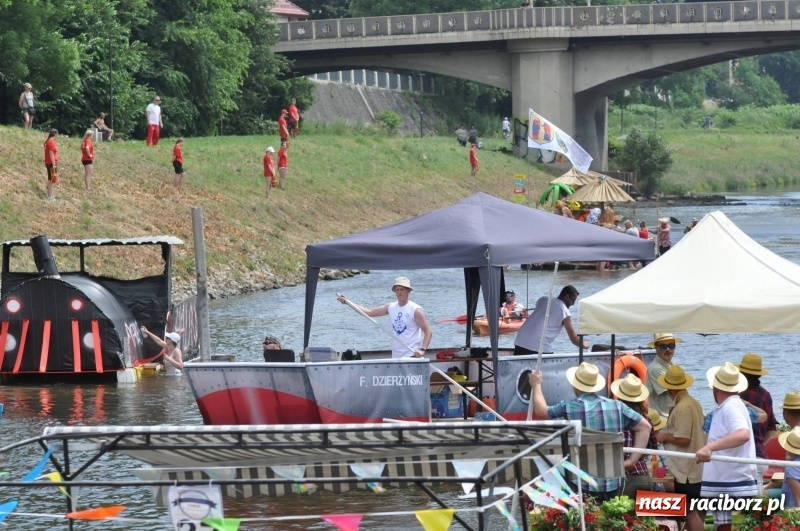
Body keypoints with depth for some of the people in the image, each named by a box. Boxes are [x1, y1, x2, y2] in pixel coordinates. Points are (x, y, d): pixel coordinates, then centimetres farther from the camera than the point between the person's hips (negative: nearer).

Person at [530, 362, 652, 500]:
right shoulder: (616, 406, 5)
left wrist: (536, 385, 31)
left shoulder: (569, 407, -4)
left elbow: (541, 411, 14)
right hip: (613, 484, 4)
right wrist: (632, 460, 4)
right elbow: (644, 427, 8)